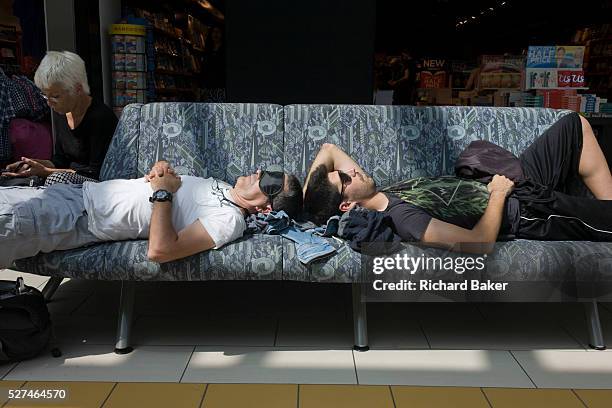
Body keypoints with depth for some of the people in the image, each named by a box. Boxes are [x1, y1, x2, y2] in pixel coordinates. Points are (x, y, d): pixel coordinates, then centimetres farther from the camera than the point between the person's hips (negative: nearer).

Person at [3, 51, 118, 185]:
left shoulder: (101, 117, -19)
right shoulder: (60, 112, 7)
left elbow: (97, 172, -18)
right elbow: (60, 160, 15)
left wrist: (46, 172, -19)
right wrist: (33, 164, -5)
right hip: (70, 178, 7)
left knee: (58, 179, -33)